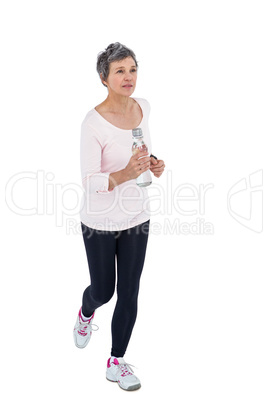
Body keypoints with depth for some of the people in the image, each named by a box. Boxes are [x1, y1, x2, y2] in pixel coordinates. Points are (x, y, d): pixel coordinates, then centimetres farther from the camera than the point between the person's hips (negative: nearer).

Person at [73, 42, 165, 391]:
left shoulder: (143, 107, -4)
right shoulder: (93, 123, -22)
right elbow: (90, 181, -22)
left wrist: (153, 164, -7)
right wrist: (127, 174, -39)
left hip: (137, 216, 4)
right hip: (101, 221, -4)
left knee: (129, 294, 8)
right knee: (103, 291, 13)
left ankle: (116, 362, 27)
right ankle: (86, 313, 52)